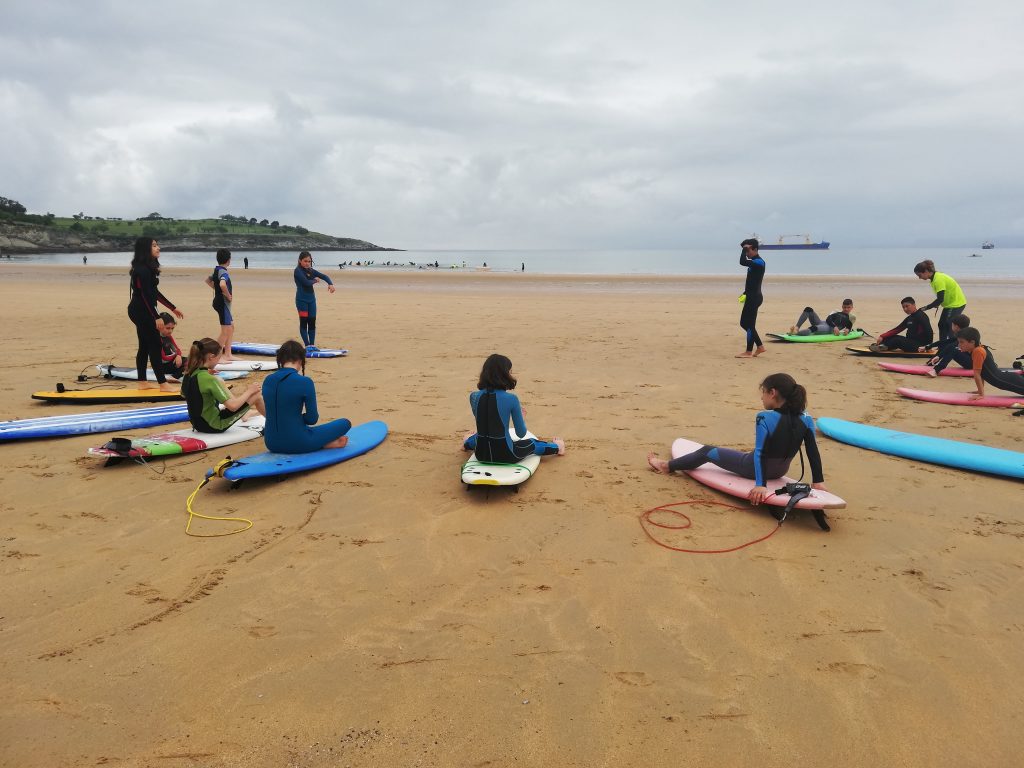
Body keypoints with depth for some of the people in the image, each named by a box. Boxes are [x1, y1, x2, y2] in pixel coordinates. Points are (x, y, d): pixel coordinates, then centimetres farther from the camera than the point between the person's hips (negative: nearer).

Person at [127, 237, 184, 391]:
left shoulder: (148, 267, 13)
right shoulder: (142, 269, -18)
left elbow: (155, 292, 19)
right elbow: (145, 295, -22)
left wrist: (173, 308, 23)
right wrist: (156, 318, -24)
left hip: (140, 311, 10)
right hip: (142, 311, -10)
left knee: (145, 346, 13)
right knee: (155, 345, -7)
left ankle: (142, 382, 19)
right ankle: (163, 383, -3)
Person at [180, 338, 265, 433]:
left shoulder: (188, 374, -4)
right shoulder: (209, 379, -27)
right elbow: (233, 406, -27)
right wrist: (249, 391, -10)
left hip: (198, 424, 8)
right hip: (214, 426, -8)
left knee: (221, 383, 27)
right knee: (256, 395, -1)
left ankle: (242, 415, 43)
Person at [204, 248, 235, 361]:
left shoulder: (216, 270, 10)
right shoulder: (223, 272, -18)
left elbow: (208, 280, 28)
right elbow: (222, 284, -38)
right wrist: (228, 295, -22)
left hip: (218, 301, 10)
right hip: (223, 302, -10)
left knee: (231, 327, 16)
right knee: (226, 331, -6)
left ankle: (227, 355, 19)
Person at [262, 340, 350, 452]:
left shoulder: (267, 380, 3)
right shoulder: (304, 382, -15)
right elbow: (312, 419, -7)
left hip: (272, 444, 6)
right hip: (297, 444, -5)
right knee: (345, 423, 11)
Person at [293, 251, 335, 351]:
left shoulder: (310, 270, 10)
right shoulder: (298, 271, -8)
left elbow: (324, 276, 5)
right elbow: (307, 282, -19)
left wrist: (330, 284, -13)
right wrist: (315, 280, -1)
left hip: (311, 299, 6)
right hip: (301, 299, -6)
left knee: (312, 322, 5)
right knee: (304, 322, -4)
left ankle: (312, 345, 10)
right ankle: (307, 345, -3)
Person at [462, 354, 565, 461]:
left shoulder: (473, 397, -5)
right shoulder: (511, 399, -16)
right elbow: (521, 434, -6)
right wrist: (520, 416, 12)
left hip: (481, 454, 4)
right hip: (505, 456, -4)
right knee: (533, 443, 27)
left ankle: (467, 442, 73)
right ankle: (557, 447, 54)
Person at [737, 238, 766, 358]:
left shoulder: (759, 262, -15)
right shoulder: (754, 262, 16)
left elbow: (742, 262, -32)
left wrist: (745, 248, -20)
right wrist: (745, 293, 21)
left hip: (754, 297, -10)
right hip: (751, 296, 10)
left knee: (749, 324, -6)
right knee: (744, 323, 13)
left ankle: (749, 352, -1)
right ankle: (760, 346, 18)